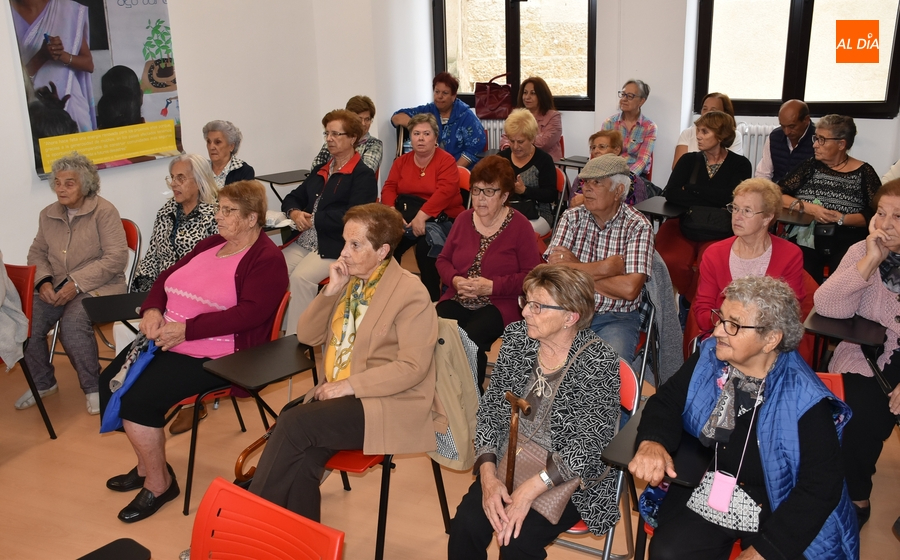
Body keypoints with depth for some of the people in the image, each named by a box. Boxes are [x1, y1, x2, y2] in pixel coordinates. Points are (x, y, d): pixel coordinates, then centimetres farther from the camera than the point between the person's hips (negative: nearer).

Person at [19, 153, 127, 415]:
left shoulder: (104, 211, -9)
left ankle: (93, 387, -10)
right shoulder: (48, 215, 11)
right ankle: (42, 383, 9)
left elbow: (116, 258, -16)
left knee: (72, 324, -32)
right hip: (56, 286, 6)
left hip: (97, 285, -6)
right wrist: (44, 281, -7)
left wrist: (76, 284, -21)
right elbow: (37, 253, 15)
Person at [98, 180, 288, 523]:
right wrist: (152, 309, -4)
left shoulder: (267, 260, -10)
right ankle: (147, 464, 17)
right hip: (165, 339, 9)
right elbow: (167, 277, 19)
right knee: (108, 386, -3)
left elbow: (250, 312, -23)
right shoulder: (211, 245, 16)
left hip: (212, 355, -9)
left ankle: (159, 482, 2)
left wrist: (186, 329, -25)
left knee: (136, 400, -21)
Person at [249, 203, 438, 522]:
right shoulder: (348, 280, 11)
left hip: (387, 405, -6)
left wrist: (350, 385, -18)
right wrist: (330, 292, -2)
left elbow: (413, 367, -16)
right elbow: (306, 336, 13)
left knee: (294, 423, -26)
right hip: (336, 394, 6)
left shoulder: (411, 292, -10)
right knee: (302, 462, -24)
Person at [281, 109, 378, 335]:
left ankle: (295, 337, -22)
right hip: (305, 241, 7)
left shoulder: (363, 175, -4)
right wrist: (294, 213, -1)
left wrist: (313, 219, -12)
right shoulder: (320, 170, 22)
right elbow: (293, 197, 23)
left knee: (301, 277, -31)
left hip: (336, 247, -7)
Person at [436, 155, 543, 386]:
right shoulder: (464, 219, 13)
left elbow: (531, 274, -6)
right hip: (457, 300, 4)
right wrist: (455, 280, -4)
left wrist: (492, 286, -16)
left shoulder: (519, 225, -1)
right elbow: (443, 259, 18)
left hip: (498, 306, -4)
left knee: (470, 338, -33)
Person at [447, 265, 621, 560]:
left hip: (570, 477, -4)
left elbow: (589, 444, -19)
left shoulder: (599, 361, -18)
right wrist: (487, 474, -14)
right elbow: (491, 407, -1)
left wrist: (530, 489, -26)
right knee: (466, 526, -18)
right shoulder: (516, 336, -3)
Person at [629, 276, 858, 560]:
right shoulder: (708, 358, -4)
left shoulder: (804, 399, -18)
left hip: (775, 508, -2)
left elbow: (821, 486, -17)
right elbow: (667, 401, 3)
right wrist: (652, 441, -21)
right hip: (705, 491, 3)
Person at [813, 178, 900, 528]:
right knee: (858, 414, -18)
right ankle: (855, 499, 7)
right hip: (867, 359, 0)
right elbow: (827, 308, -13)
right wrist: (871, 260, -18)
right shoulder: (862, 251, 0)